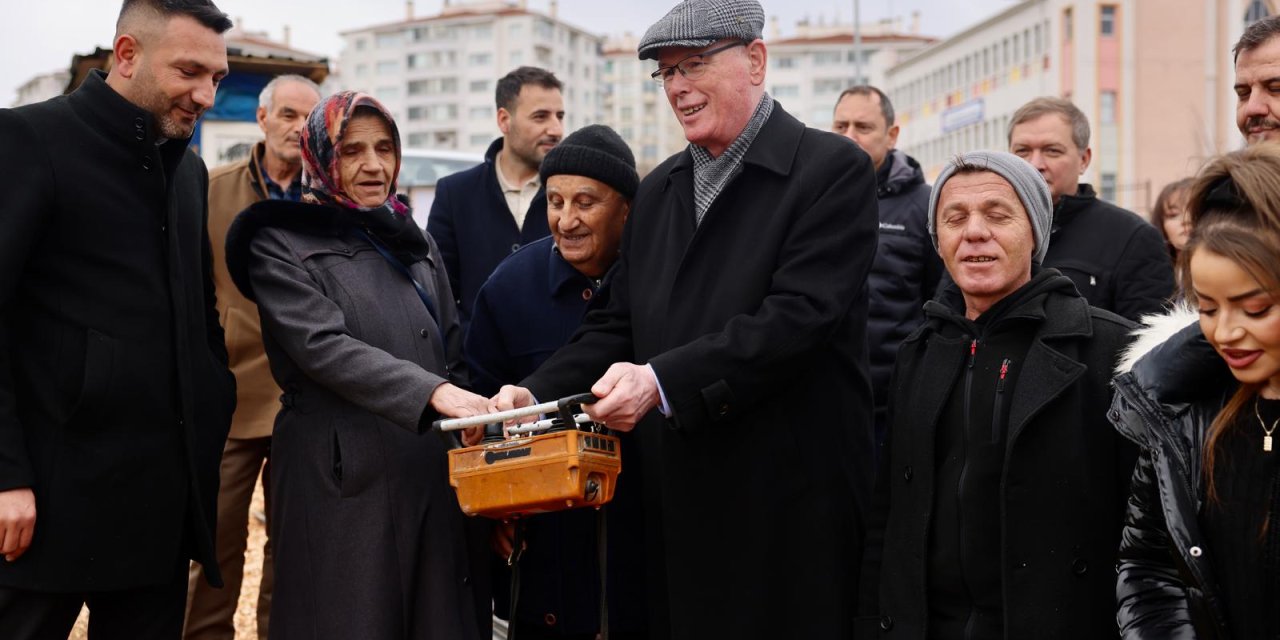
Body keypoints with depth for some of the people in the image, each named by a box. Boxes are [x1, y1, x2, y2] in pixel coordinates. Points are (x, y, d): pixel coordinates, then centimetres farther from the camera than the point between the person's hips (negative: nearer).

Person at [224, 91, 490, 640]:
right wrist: (432, 393, -26)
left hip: (432, 478, 5)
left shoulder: (413, 244, 18)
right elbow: (324, 347, -14)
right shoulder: (282, 245, 0)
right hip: (344, 485, -5)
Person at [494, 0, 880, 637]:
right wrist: (537, 391, -4)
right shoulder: (657, 190, 15)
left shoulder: (833, 169, -7)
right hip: (680, 505, 6)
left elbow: (802, 315, -18)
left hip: (792, 506, -6)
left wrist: (665, 380, -25)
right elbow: (618, 324, 13)